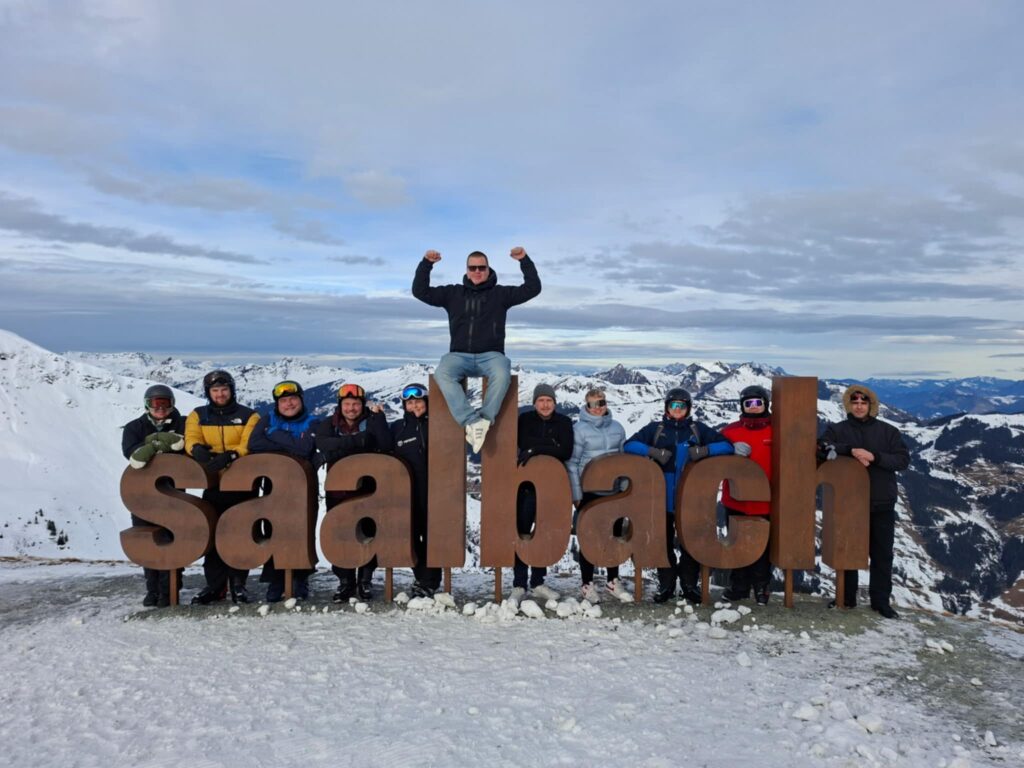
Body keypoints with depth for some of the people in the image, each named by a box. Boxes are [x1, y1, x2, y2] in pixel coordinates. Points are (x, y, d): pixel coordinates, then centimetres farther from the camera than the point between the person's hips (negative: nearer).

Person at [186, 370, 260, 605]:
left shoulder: (248, 416, 2)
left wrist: (230, 455, -28)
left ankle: (238, 584, 10)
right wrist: (198, 449, -27)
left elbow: (249, 444, -10)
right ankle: (214, 585, 13)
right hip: (212, 484, 2)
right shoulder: (197, 416, 10)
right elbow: (191, 440, -4)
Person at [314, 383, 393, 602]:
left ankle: (365, 580, 13)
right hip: (338, 488, 1)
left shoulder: (371, 422, 3)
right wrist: (358, 440, -20)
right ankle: (345, 581, 13)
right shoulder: (328, 425, 6)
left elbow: (385, 445, -14)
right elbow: (323, 444, -17)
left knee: (368, 533, -2)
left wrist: (378, 416, -16)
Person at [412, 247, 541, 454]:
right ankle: (472, 421, -39)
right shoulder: (453, 293, 15)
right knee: (442, 373, -34)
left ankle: (484, 420, -35)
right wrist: (426, 263, -1)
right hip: (459, 355, 1)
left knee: (502, 374, -38)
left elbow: (533, 288, 3)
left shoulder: (500, 293, 11)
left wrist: (524, 260, -6)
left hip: (490, 355, -1)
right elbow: (420, 291, 10)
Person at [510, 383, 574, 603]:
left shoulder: (564, 422, 4)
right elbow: (523, 445, -6)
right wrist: (551, 446, -10)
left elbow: (566, 452, -10)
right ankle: (519, 585, 3)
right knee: (522, 532, -4)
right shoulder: (524, 420, 4)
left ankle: (537, 583, 20)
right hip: (526, 483, -1)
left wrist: (535, 449, -17)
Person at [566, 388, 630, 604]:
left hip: (615, 491, 4)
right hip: (590, 492, -4)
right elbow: (572, 463, -6)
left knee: (615, 536, 12)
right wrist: (576, 495, -10)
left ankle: (613, 581, 26)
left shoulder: (617, 428, 7)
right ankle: (588, 584, 14)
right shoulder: (579, 429, -5)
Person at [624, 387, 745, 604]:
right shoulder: (655, 429, 6)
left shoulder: (698, 429, 6)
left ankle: (689, 585, 19)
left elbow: (727, 446, 0)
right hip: (662, 497, 0)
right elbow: (629, 445, -4)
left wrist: (704, 450, -16)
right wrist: (653, 451, -17)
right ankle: (666, 585, 18)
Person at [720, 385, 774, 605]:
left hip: (766, 500, -2)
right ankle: (738, 586, 25)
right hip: (736, 499, 2)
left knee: (763, 545, 9)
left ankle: (762, 587, 24)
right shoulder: (731, 430, 3)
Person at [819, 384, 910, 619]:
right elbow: (822, 447, -14)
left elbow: (903, 460, -3)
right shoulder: (837, 429, 3)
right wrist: (850, 450, -26)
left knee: (882, 554, 6)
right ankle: (846, 597, 20)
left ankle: (881, 601, 17)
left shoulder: (888, 431, 5)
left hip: (882, 504, 1)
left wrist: (875, 457, -19)